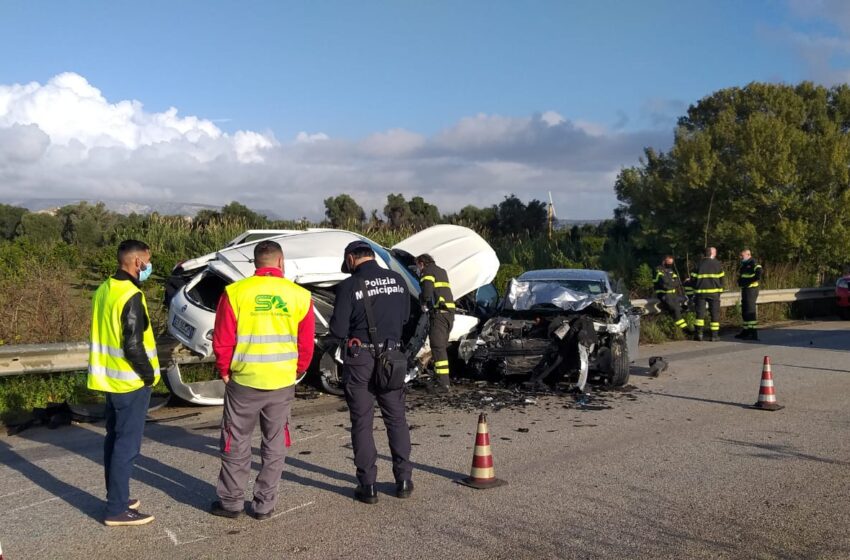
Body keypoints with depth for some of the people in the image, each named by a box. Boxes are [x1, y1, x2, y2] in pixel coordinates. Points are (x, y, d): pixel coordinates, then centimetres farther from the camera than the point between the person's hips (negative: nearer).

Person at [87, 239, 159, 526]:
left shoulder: (104, 290, 8)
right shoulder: (131, 296, -21)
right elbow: (133, 346, -24)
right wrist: (149, 374, -10)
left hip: (110, 379, 9)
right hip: (130, 382, -9)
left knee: (114, 439, 17)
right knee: (127, 445, -2)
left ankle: (116, 498, 28)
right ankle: (117, 510, 5)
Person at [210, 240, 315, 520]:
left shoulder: (235, 292, -8)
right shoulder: (300, 296, -3)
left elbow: (222, 340, -5)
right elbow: (306, 345, 2)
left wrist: (225, 371, 10)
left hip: (243, 381, -1)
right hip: (283, 383, 1)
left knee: (236, 443, 13)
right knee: (274, 445, 13)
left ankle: (231, 501, 23)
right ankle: (265, 504, 20)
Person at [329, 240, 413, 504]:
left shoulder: (349, 286, -12)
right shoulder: (397, 280, 1)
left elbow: (338, 330, -12)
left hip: (360, 358, -3)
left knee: (362, 422, 7)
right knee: (396, 418, 15)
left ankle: (368, 486, 10)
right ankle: (403, 480, 19)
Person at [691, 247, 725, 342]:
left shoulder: (699, 264, 2)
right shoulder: (717, 264, 0)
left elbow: (693, 278, 2)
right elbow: (721, 278, 3)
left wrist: (696, 288, 15)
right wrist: (720, 289, 16)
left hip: (701, 291, 1)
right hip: (714, 291, -1)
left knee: (700, 313, 7)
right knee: (715, 313, 5)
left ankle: (698, 333, 2)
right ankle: (714, 335, 4)